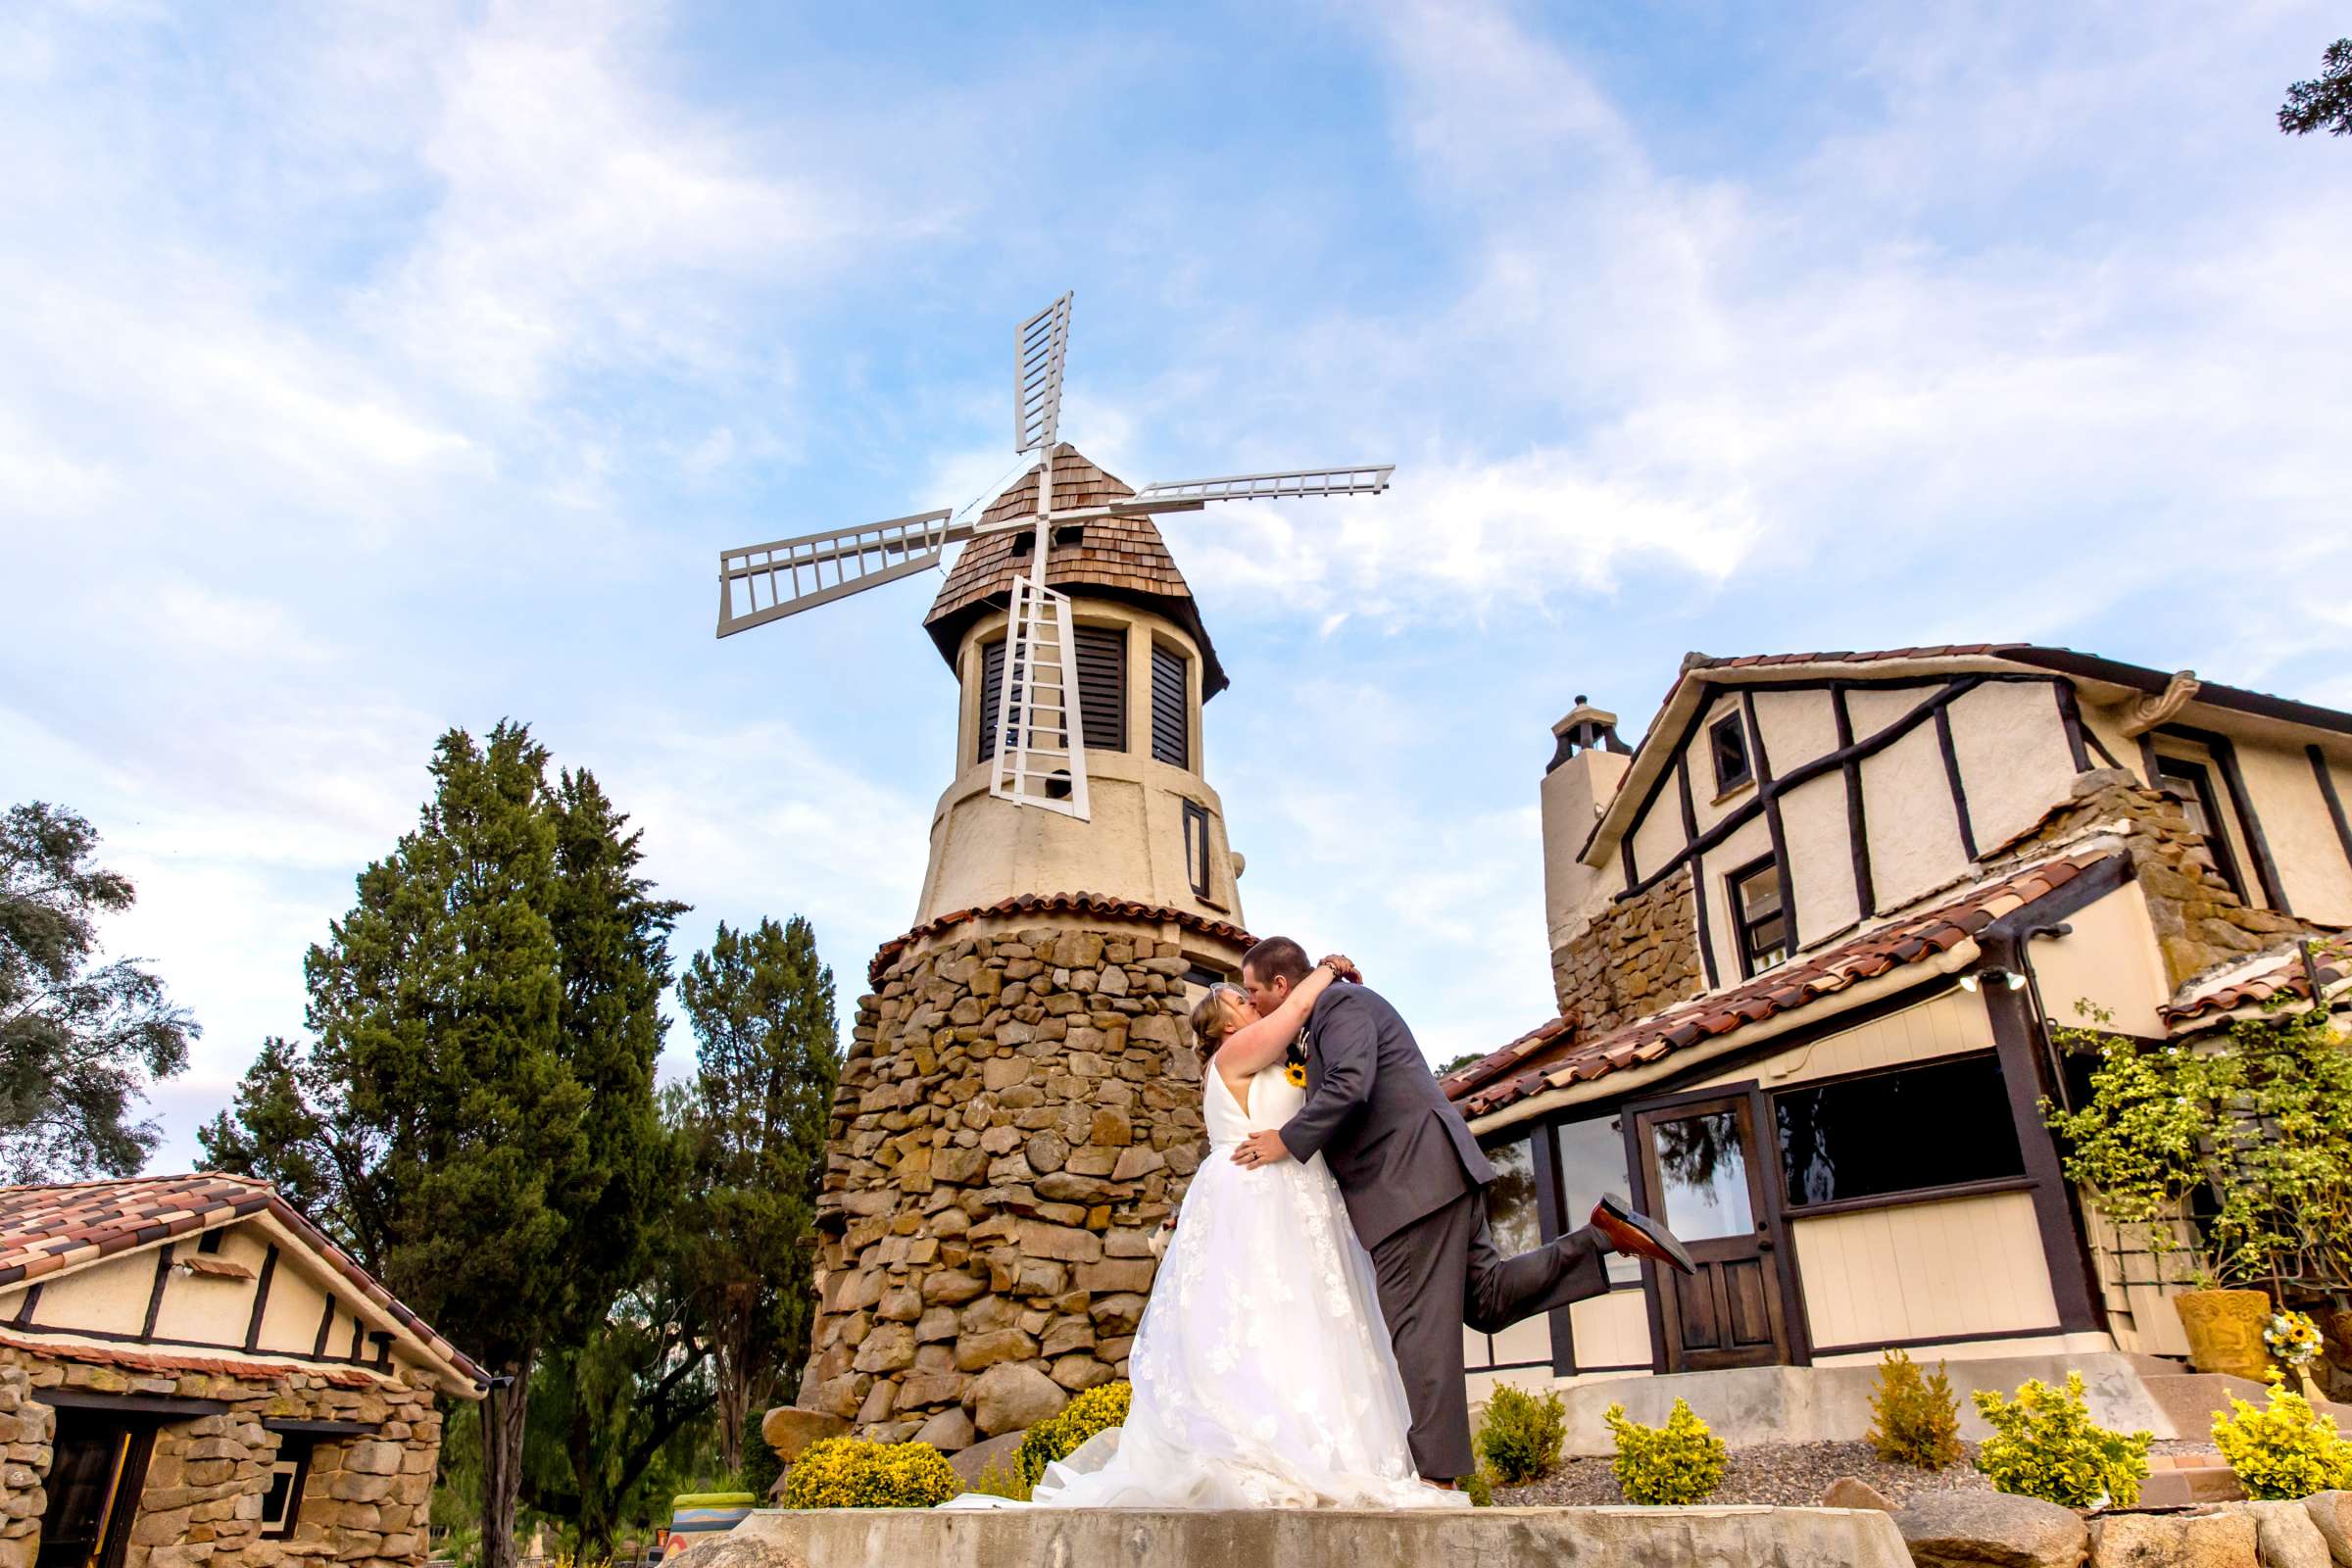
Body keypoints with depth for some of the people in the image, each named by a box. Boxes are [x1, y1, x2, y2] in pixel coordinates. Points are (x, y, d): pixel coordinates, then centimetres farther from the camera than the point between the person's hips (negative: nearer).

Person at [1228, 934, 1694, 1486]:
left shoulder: (1341, 1002, -10)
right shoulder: (1333, 1013, 21)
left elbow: (1349, 1087, -25)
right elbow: (1335, 1094, 33)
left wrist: (1287, 1141, -18)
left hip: (1412, 1177, -10)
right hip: (1426, 1174, 10)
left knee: (1413, 1323, -7)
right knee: (1487, 1300, 12)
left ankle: (1435, 1476, -3)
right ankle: (1603, 1232, 4)